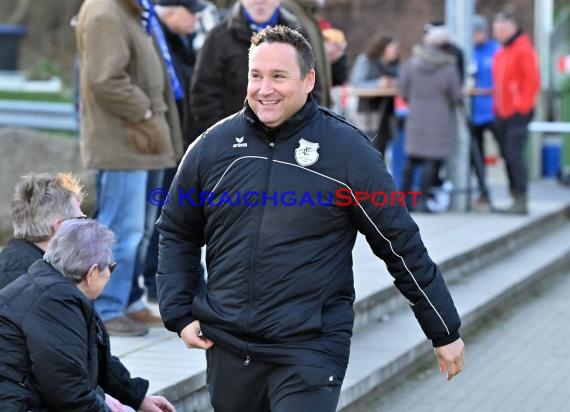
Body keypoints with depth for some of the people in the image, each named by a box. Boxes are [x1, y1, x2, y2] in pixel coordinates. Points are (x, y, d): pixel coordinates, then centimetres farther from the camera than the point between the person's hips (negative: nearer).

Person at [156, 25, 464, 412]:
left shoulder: (347, 151, -7)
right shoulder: (213, 146, 2)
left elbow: (401, 244, -2)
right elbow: (178, 233, 14)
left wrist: (445, 331, 2)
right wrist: (179, 314, 4)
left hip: (311, 348, -4)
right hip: (228, 345, 4)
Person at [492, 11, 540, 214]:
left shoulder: (524, 50, -8)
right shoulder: (500, 54, 17)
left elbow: (532, 81, -13)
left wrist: (522, 106, -15)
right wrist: (497, 106, 14)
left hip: (517, 113, -8)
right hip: (502, 113, 8)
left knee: (514, 155, -13)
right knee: (507, 156, 7)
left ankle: (521, 201, -12)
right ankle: (515, 198, 12)